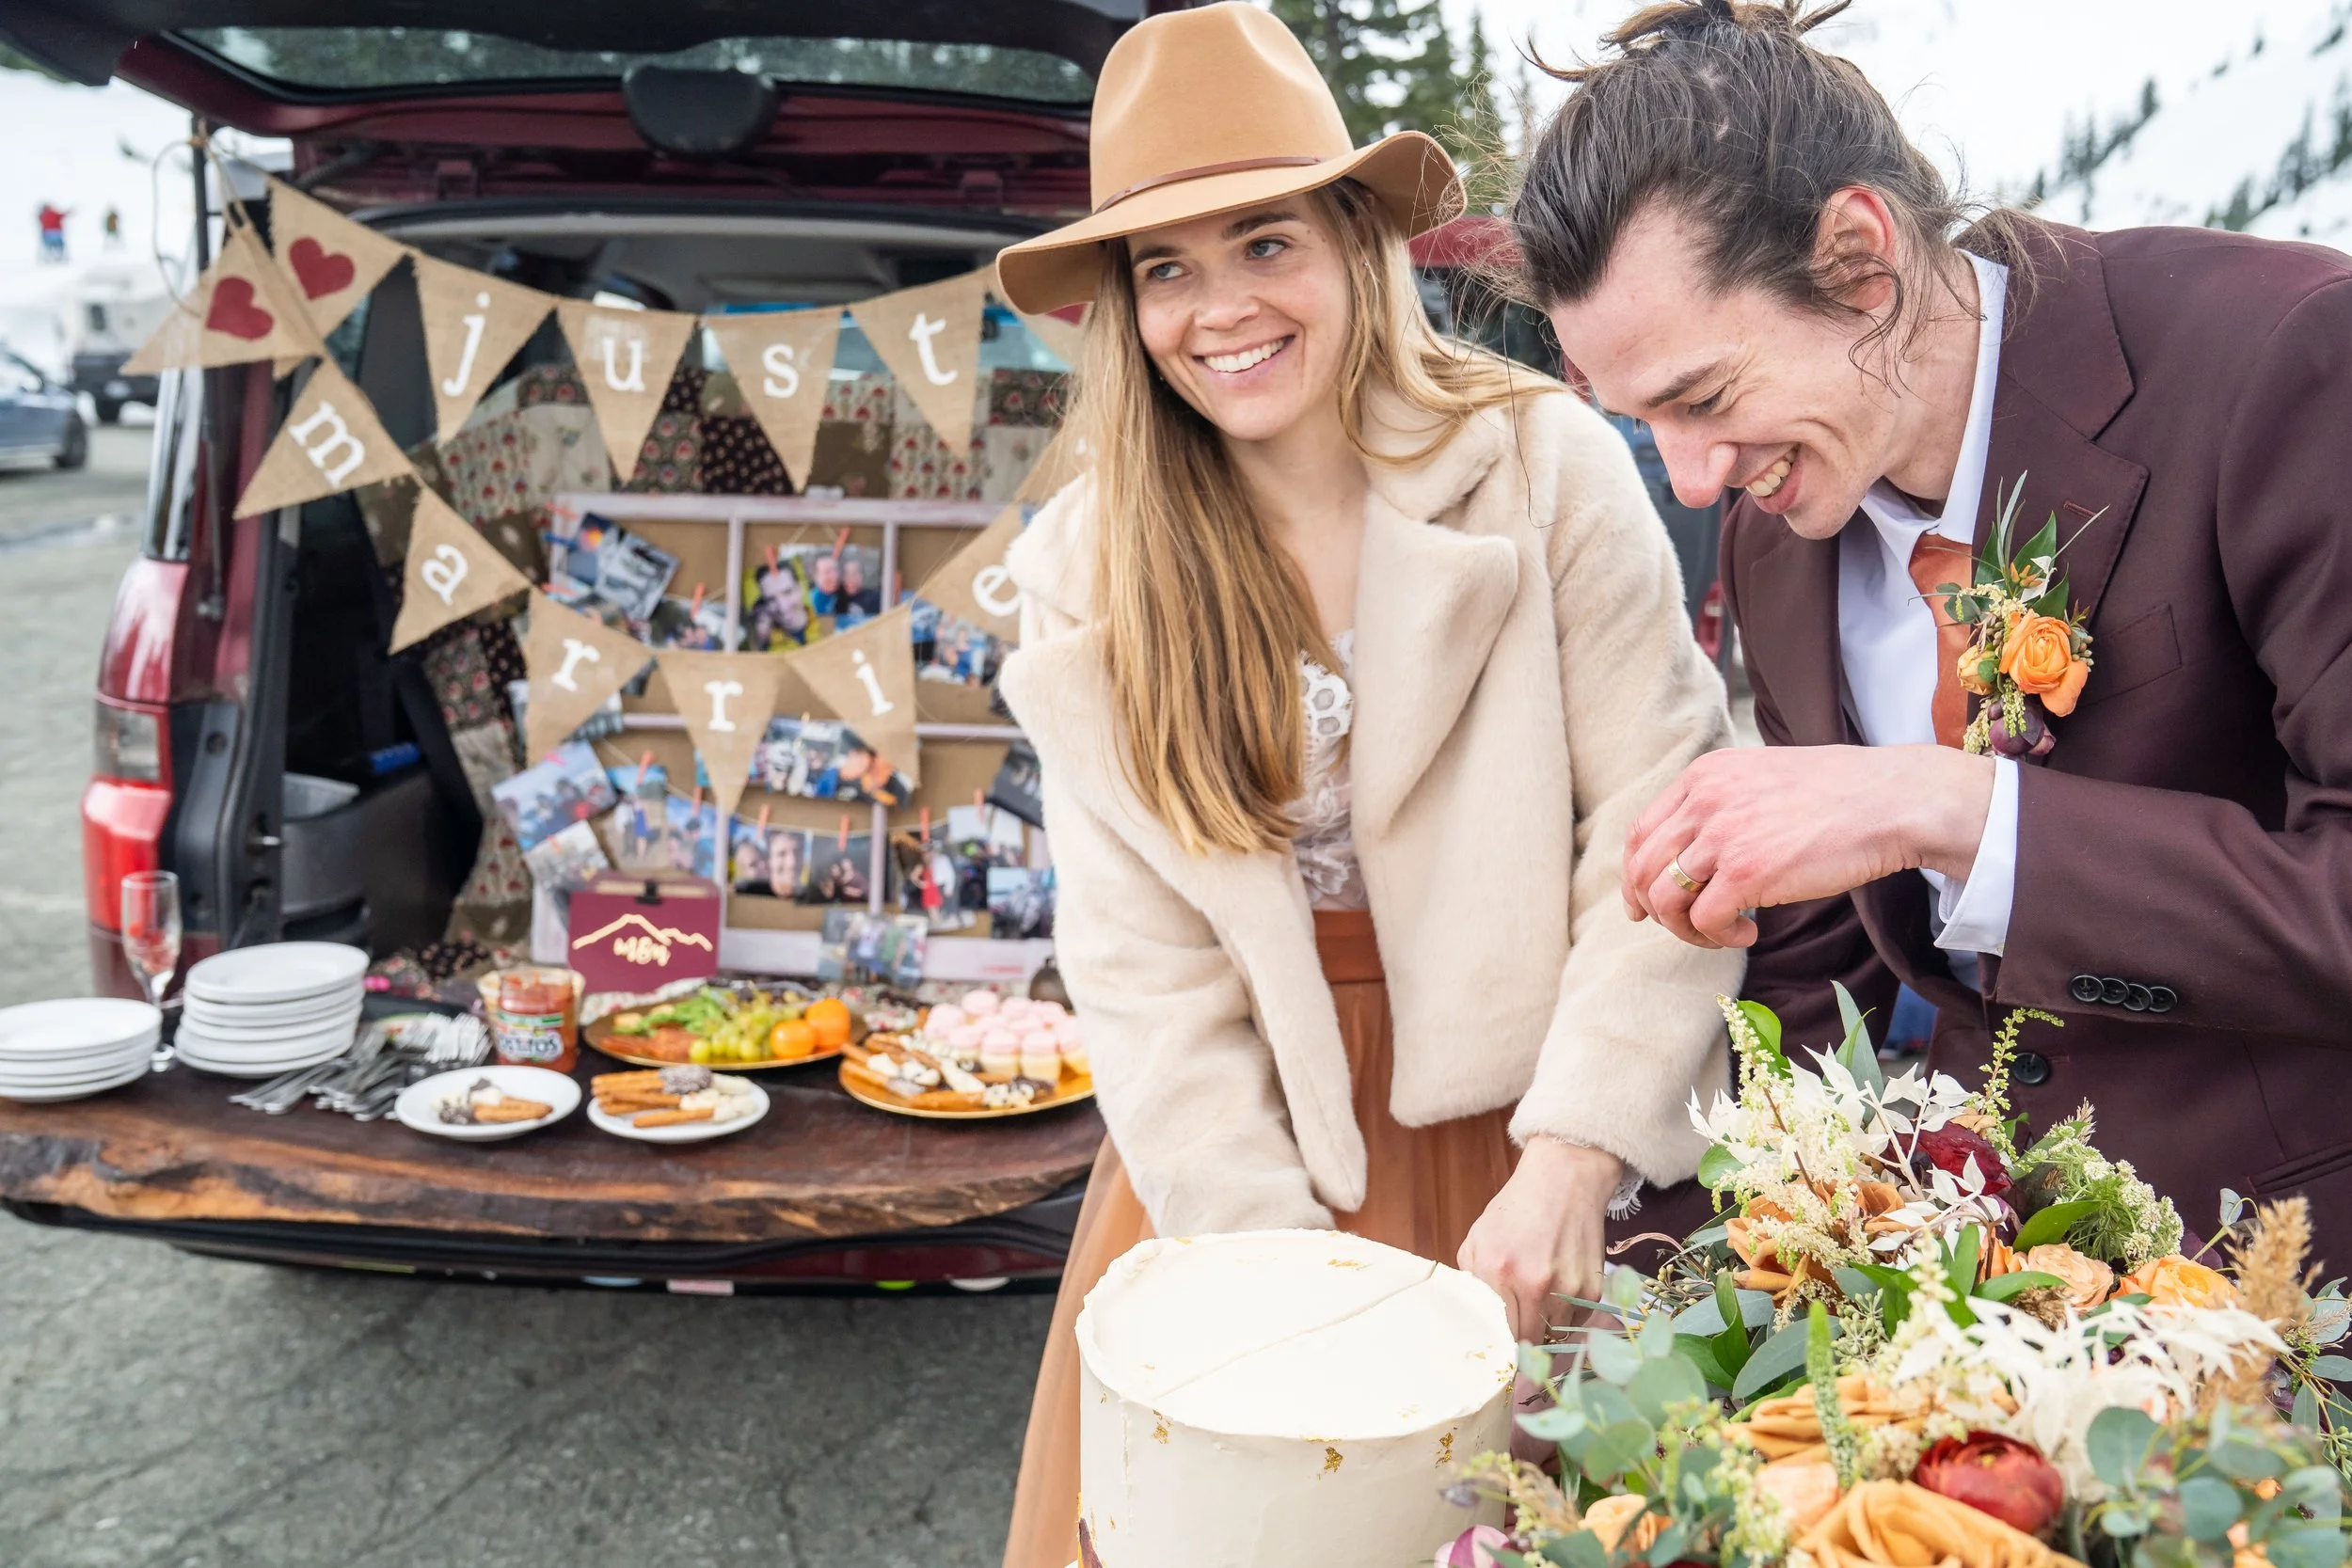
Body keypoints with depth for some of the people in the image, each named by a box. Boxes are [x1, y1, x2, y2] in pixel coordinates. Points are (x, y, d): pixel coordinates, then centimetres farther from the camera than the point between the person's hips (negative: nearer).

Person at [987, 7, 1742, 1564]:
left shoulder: (1548, 465, -8)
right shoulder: (1085, 574, -2)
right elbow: (1142, 956, -5)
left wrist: (1572, 1161, -18)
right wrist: (1268, 1246, -12)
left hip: (1501, 1125, -1)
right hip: (1239, 1145, 2)